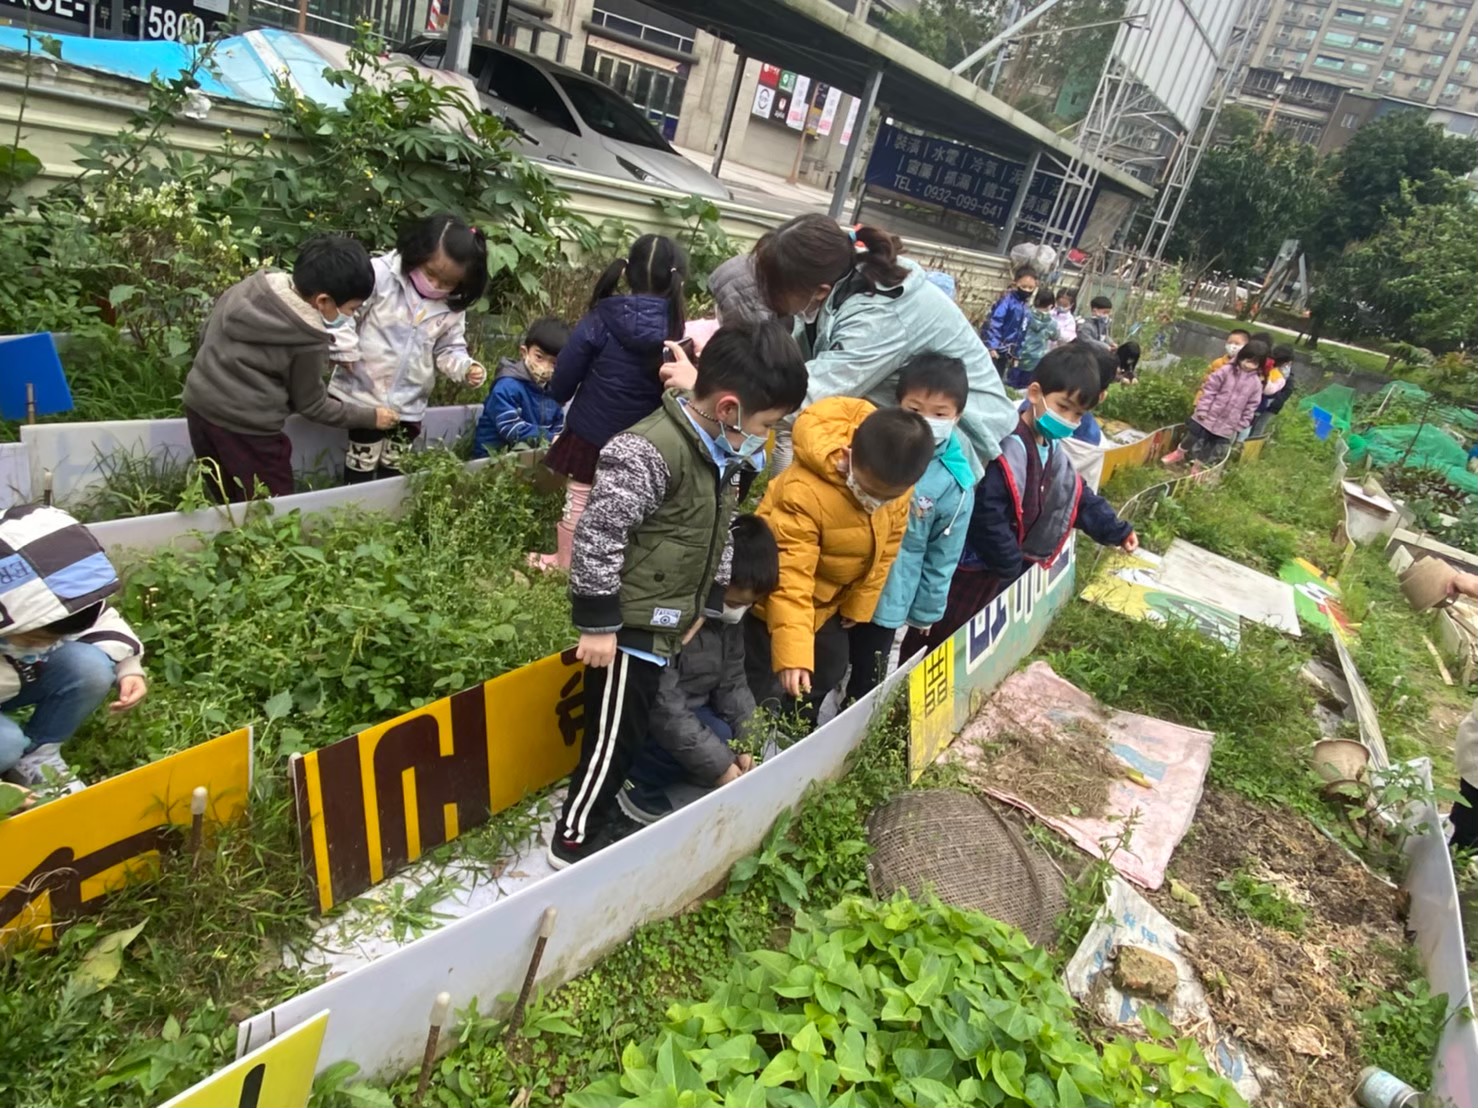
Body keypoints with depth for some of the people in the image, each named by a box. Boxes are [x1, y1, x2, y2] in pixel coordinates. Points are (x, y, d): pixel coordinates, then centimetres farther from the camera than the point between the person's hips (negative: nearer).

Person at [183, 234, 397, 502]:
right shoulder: (308, 341, -19)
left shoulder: (250, 287, -1)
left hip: (199, 404, 8)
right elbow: (311, 405, -6)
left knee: (226, 506, 21)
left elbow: (206, 334, 12)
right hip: (246, 428, -8)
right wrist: (371, 416, 4)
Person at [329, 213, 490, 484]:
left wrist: (465, 367, -12)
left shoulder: (452, 308, -2)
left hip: (409, 404, 4)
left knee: (393, 467, 17)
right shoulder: (380, 274, -16)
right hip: (363, 393, -4)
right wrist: (346, 352, -19)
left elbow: (448, 349, 7)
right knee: (363, 464, 7)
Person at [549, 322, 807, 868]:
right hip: (630, 627, -9)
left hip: (665, 625, 9)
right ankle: (575, 840, 21)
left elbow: (716, 536, 17)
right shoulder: (648, 453, -25)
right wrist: (598, 624, -20)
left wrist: (708, 605, 18)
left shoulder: (719, 451, 5)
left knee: (628, 732, 22)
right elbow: (596, 537, -24)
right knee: (613, 736, 3)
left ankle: (604, 817, 40)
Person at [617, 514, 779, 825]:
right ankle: (636, 780, -10)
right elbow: (664, 709, -33)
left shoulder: (727, 618, -6)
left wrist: (747, 743, -14)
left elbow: (732, 682, -1)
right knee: (716, 735, -27)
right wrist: (720, 764, -30)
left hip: (692, 711, 8)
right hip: (648, 717, -8)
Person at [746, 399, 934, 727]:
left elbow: (887, 544, -3)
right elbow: (790, 581, -41)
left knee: (830, 672, 20)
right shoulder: (803, 494, -41)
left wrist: (860, 604, 2)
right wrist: (792, 653, -46)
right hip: (775, 600, -7)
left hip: (831, 599, 7)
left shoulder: (892, 482, -19)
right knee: (766, 691, -2)